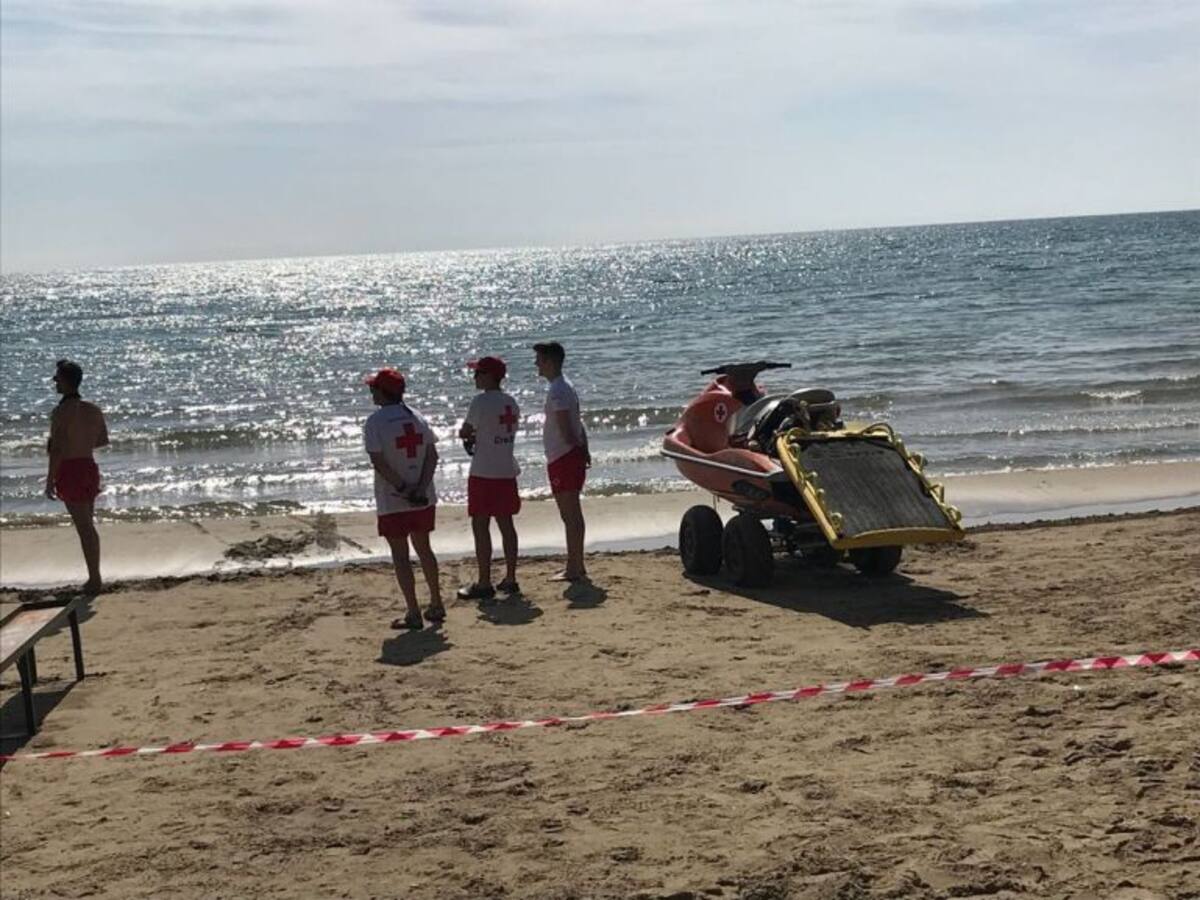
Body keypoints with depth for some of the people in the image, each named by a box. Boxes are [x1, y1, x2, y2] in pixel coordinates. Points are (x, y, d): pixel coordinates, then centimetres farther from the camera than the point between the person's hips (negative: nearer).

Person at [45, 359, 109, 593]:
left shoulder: (61, 412, -15)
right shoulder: (93, 410, 7)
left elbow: (56, 450, -18)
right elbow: (103, 440, 16)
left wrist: (50, 480, -13)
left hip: (70, 470, -7)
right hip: (89, 467, 7)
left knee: (84, 527, -4)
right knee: (88, 525, 17)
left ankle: (95, 579, -2)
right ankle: (95, 577, 23)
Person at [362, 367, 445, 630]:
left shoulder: (375, 422, -11)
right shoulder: (417, 417, 5)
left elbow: (378, 461, -19)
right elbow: (432, 455, -2)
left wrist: (403, 488, -15)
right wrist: (420, 487, -10)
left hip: (392, 502, -5)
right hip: (424, 499, 6)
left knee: (400, 555, 3)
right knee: (424, 549, 19)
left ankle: (414, 614, 3)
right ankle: (436, 605, 25)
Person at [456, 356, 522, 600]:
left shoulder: (481, 401, -14)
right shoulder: (511, 402, 9)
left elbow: (464, 432, -7)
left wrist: (466, 434, 16)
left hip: (484, 474, -7)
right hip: (507, 472, 8)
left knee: (480, 526, -2)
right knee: (506, 524, 12)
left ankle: (484, 584, -1)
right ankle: (510, 580, 17)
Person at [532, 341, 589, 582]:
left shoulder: (557, 391, -17)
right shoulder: (566, 387, 16)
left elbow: (565, 429, -22)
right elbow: (577, 425, 17)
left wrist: (578, 450, -9)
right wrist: (583, 451, 14)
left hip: (562, 459, -11)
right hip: (573, 456, 11)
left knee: (569, 514, -6)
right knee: (572, 513, 15)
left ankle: (574, 569, -3)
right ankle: (576, 566, 22)